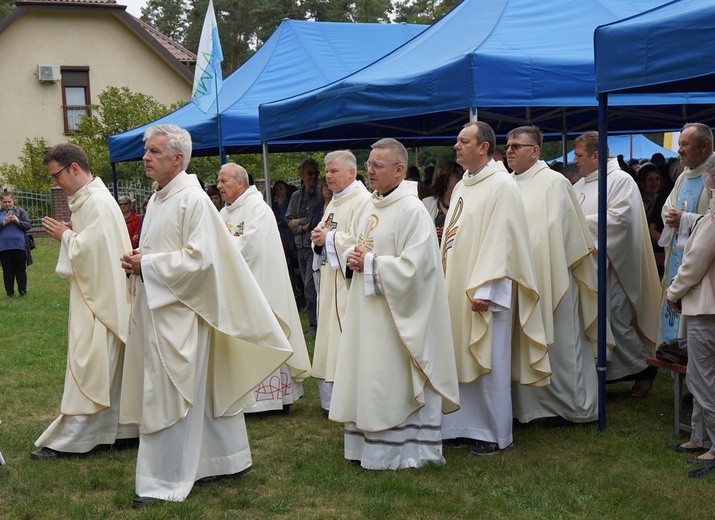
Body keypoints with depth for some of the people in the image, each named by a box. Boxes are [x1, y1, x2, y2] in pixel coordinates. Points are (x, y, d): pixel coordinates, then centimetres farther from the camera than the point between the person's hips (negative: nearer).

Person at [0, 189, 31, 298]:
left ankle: (22, 291, 13)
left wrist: (18, 221, -15)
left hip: (19, 246, -1)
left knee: (20, 269, 5)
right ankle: (10, 292, 13)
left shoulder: (20, 211, 3)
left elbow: (28, 225, 0)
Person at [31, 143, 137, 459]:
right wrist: (69, 233, 3)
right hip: (95, 294, 10)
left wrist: (64, 235, -9)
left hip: (99, 299, -10)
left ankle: (68, 439, 0)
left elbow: (94, 249, -24)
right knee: (109, 368, 14)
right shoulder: (86, 199, 14)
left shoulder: (97, 203, -18)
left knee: (89, 367, -4)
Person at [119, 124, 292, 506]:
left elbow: (199, 258, -21)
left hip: (179, 312, -9)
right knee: (197, 390, 15)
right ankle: (225, 458, 27)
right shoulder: (157, 200, 14)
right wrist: (136, 261, 2)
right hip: (156, 310, 9)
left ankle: (165, 481, 5)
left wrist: (147, 265, -17)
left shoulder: (193, 200, -14)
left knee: (169, 396, -4)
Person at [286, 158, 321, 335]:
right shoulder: (296, 196, 14)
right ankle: (313, 322, 16)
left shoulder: (321, 195, -5)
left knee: (310, 285, -13)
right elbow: (289, 221, 9)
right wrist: (303, 227, -10)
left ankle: (314, 324, -7)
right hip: (301, 246, 7)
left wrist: (299, 222, -4)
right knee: (308, 286, 10)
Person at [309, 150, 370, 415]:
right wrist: (319, 238, 2)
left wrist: (329, 238, -14)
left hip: (349, 281, -10)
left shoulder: (362, 200, -12)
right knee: (330, 335, 11)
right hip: (331, 279, 10)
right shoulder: (334, 202, 19)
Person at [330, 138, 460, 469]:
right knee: (367, 375, 13)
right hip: (367, 308, 9)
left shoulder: (411, 210, -16)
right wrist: (352, 257, -1)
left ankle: (401, 448, 11)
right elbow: (355, 244, 22)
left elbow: (414, 265, -22)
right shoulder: (369, 206, 11)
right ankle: (369, 440, 25)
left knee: (393, 377, -1)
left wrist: (369, 263, -16)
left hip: (397, 312, -8)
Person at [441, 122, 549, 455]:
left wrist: (484, 289, -22)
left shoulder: (501, 185, -11)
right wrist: (445, 284, 14)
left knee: (488, 363, 0)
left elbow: (500, 240, -17)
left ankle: (495, 434, 10)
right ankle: (466, 427, 19)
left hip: (482, 292, -8)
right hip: (456, 290, 8)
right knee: (462, 361, 10)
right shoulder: (462, 187, 16)